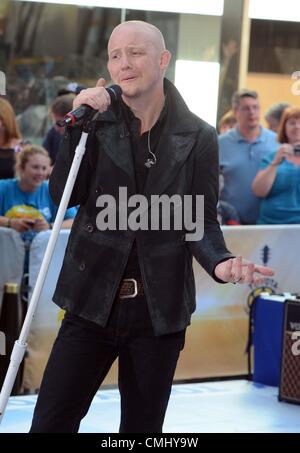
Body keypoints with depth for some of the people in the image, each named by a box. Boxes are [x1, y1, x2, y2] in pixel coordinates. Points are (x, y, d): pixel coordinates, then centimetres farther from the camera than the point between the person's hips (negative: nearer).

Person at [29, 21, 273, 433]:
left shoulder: (198, 137, 0)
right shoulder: (98, 122, 3)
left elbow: (203, 220, 0)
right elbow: (64, 196, -5)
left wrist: (220, 261, -21)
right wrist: (79, 125, -14)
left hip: (159, 309, 0)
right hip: (94, 301, 0)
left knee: (143, 427, 13)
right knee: (50, 423, -1)